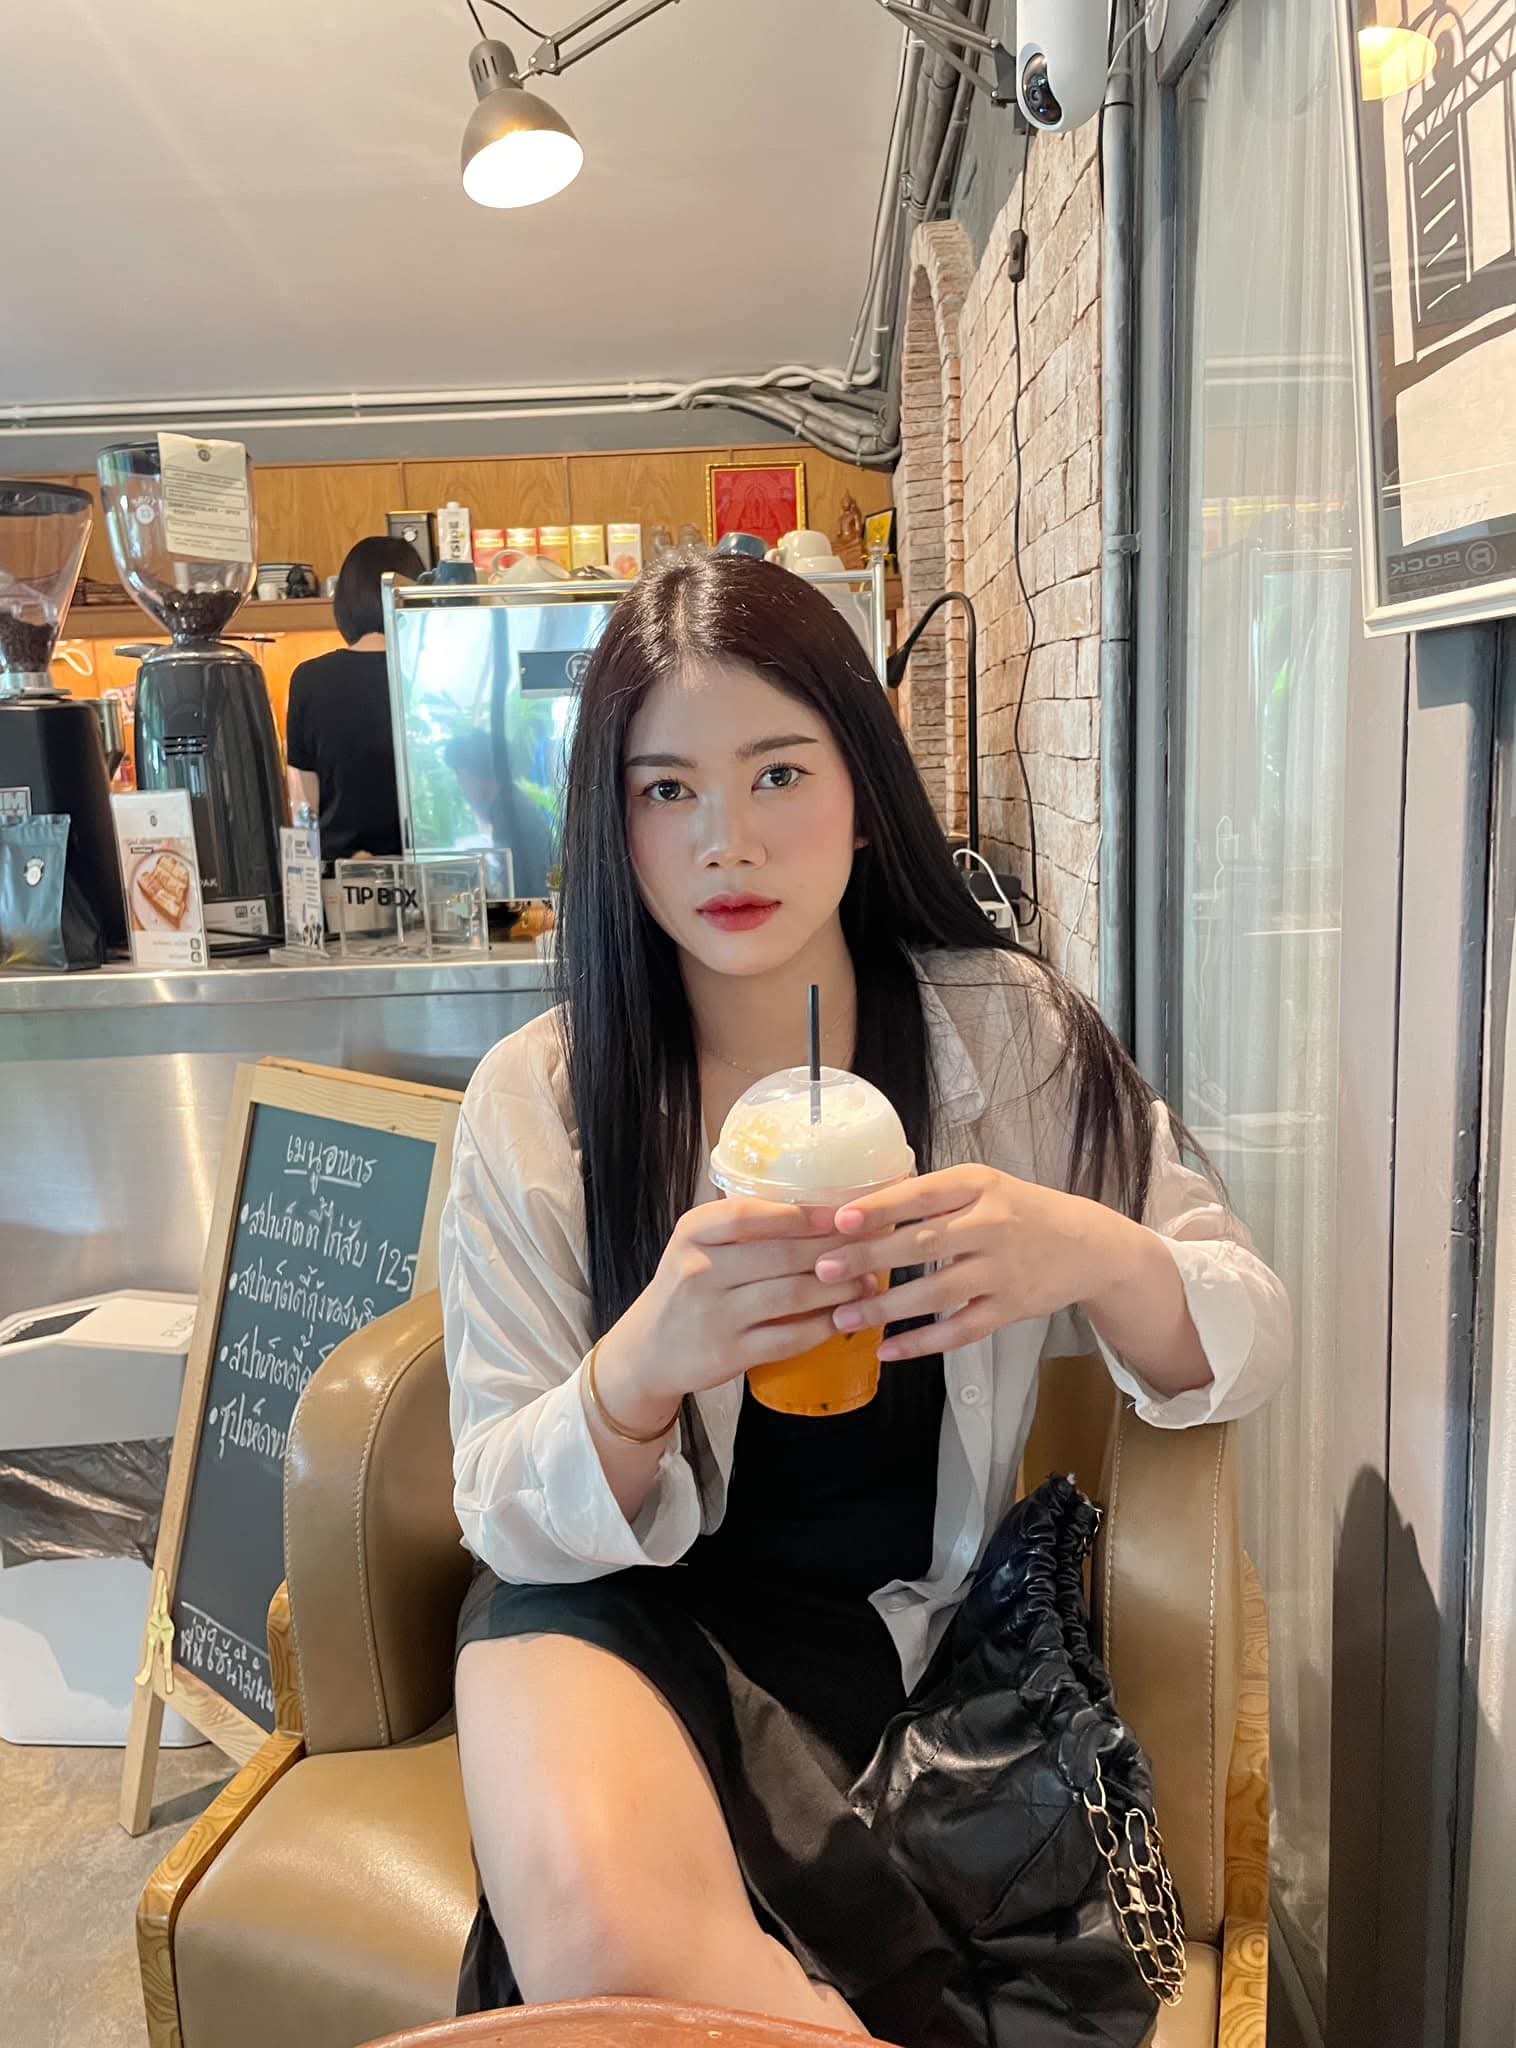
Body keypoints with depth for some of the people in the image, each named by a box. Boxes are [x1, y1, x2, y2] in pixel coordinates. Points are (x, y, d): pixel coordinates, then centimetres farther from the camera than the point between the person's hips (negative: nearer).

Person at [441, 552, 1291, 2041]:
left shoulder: (1010, 1034, -4)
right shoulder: (536, 1099, -8)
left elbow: (1252, 1338, -5)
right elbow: (506, 1514, -8)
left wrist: (1098, 1258, -29)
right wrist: (642, 1369, -32)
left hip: (873, 1623, 0)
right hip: (600, 1601, 1)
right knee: (597, 1915, -30)